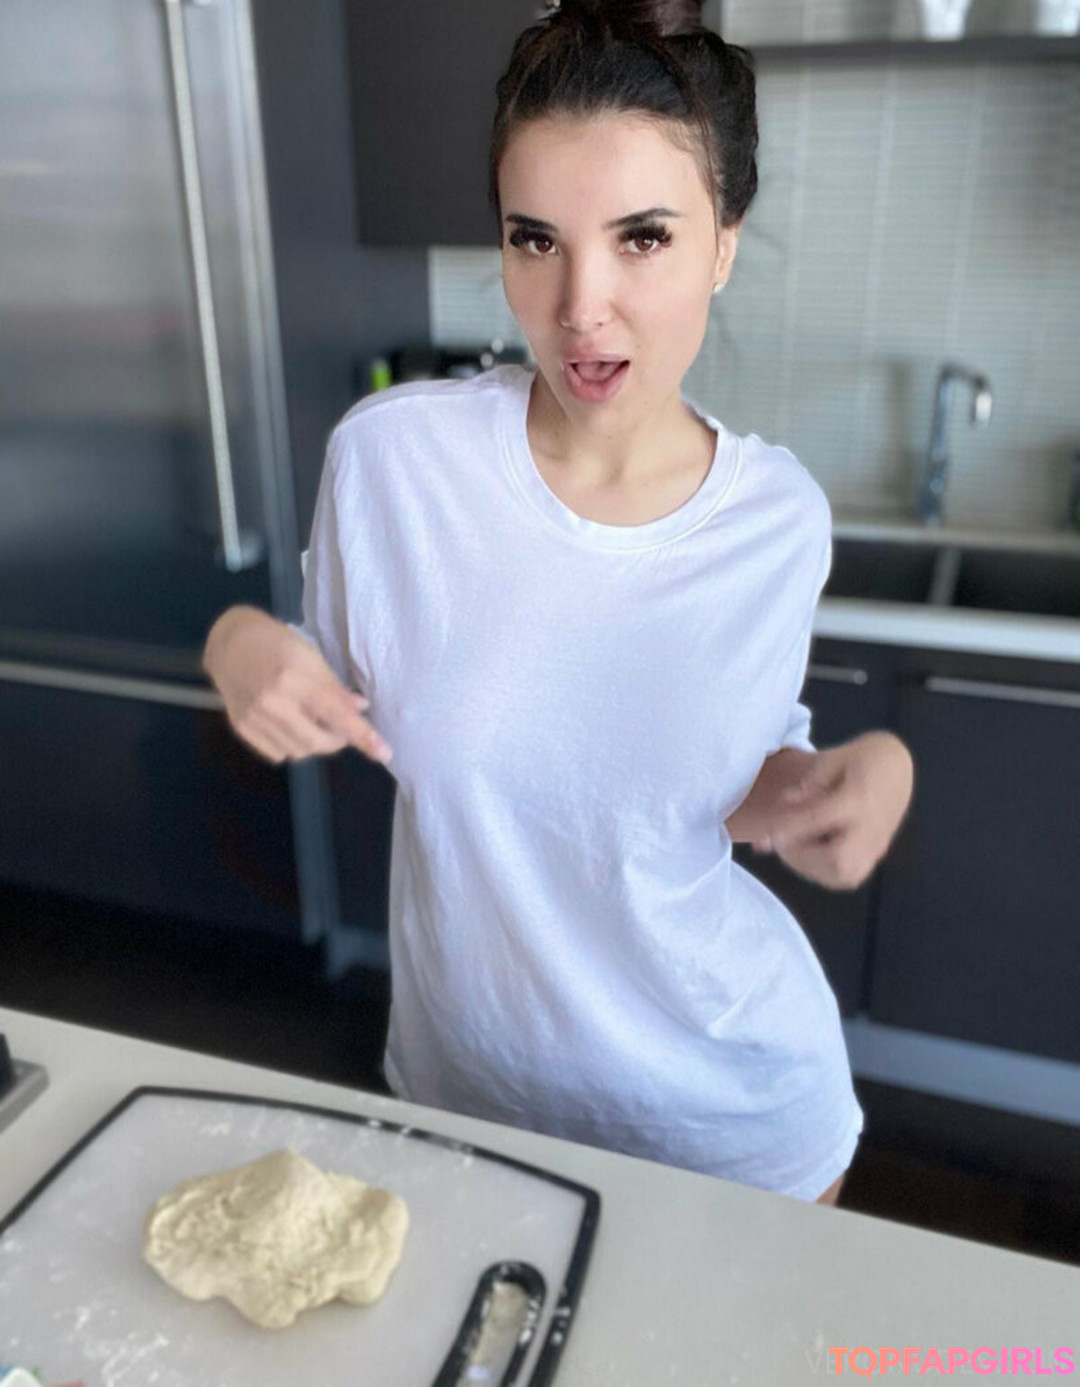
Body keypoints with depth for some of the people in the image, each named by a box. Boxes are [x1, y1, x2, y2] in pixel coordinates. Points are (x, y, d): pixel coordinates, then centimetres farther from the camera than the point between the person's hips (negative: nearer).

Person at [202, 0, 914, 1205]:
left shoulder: (780, 519, -15)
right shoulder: (389, 452, -19)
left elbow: (738, 773, 1)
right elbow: (335, 700, -2)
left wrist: (861, 770, -19)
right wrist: (242, 645, -22)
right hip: (466, 1077, 1)